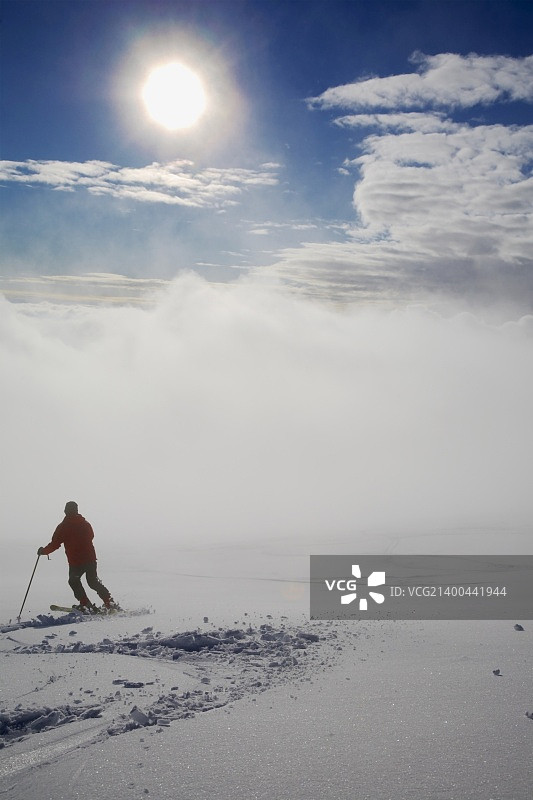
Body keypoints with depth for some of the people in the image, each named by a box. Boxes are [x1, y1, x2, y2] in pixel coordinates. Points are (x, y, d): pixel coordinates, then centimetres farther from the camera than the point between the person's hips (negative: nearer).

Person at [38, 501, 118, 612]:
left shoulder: (62, 527, -7)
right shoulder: (85, 524, 4)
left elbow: (55, 544, -7)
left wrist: (43, 551, 7)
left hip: (75, 561, -4)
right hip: (90, 558, 4)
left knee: (74, 581, 18)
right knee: (93, 582, 20)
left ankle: (86, 605, 11)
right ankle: (110, 602, 17)